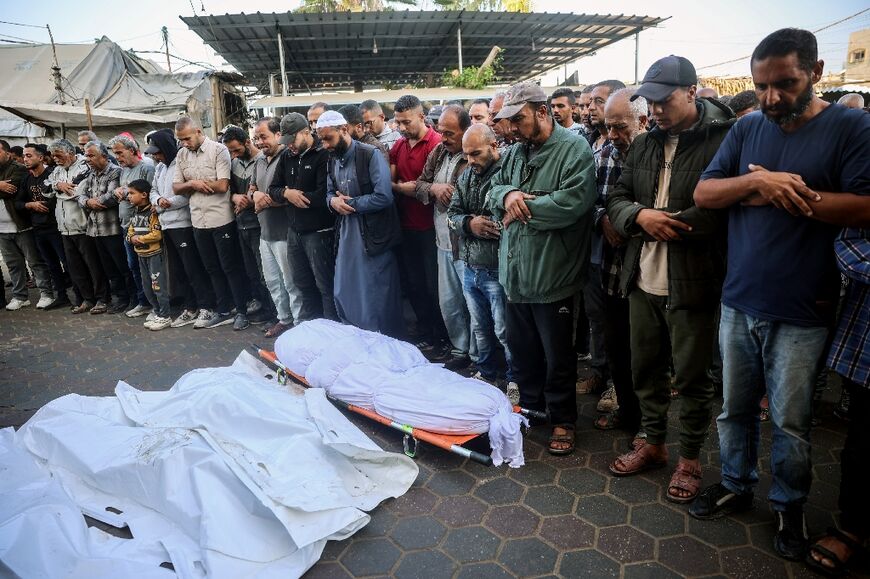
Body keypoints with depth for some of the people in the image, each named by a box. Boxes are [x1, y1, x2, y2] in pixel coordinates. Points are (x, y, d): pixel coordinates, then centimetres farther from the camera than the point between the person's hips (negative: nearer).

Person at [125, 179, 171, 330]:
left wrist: (139, 239, -14)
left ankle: (164, 317, 1)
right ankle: (157, 312, 25)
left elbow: (157, 234, -23)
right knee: (148, 286, 14)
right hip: (141, 254, 9)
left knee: (158, 285, -6)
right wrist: (131, 238, -5)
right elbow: (130, 230, 16)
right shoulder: (134, 212, 11)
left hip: (155, 253, -9)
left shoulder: (152, 212, -15)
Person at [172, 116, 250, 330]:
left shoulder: (218, 150, -9)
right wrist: (193, 184, -10)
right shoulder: (182, 155, 9)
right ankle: (223, 311, 24)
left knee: (231, 267, 1)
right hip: (199, 220, 6)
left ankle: (242, 311, 12)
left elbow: (222, 185, -17)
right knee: (213, 269, 13)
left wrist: (194, 182, -6)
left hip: (221, 219, -6)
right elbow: (176, 188, 10)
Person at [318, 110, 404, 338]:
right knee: (344, 296, 15)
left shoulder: (370, 155, -14)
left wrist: (350, 203, -14)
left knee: (378, 299, 2)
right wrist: (333, 201, -6)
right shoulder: (332, 160, 10)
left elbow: (384, 197, -22)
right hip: (346, 235, 8)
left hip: (373, 236, -7)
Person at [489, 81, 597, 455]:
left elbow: (573, 201, -24)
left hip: (552, 274, -7)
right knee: (521, 348, 19)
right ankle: (531, 405, 40)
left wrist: (522, 209, -14)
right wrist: (507, 195, -12)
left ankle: (562, 420, 26)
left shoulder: (574, 149, -11)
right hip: (515, 272, 7)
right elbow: (494, 189, 12)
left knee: (557, 356, 7)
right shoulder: (515, 152, 13)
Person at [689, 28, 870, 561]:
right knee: (735, 408, 16)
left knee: (790, 421, 11)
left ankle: (790, 505, 33)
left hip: (801, 311, -3)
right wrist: (756, 181, -18)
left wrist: (781, 192, -16)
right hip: (739, 301, 4)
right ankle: (736, 485, 36)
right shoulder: (747, 129, 6)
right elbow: (703, 193, -2)